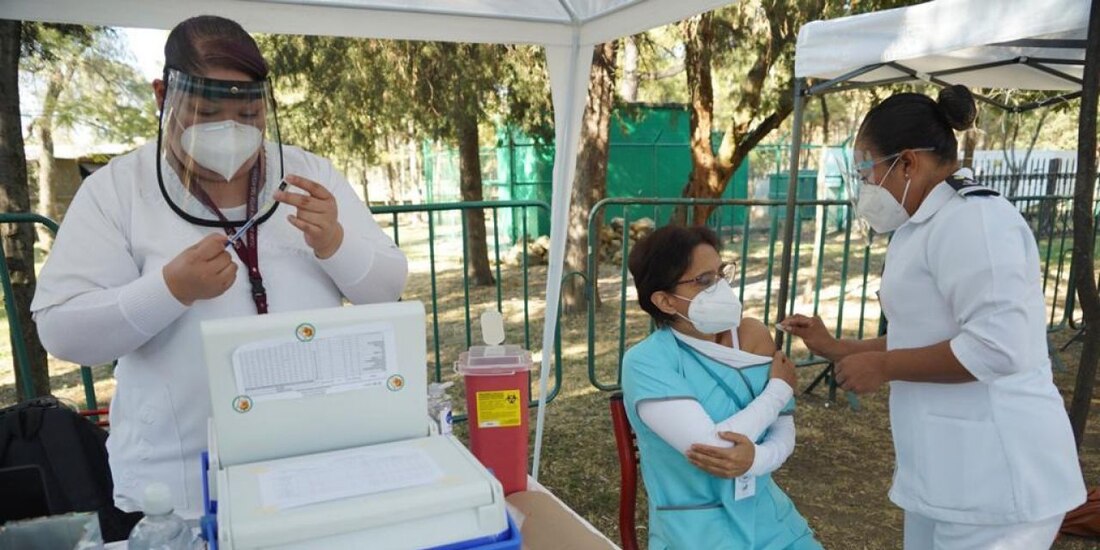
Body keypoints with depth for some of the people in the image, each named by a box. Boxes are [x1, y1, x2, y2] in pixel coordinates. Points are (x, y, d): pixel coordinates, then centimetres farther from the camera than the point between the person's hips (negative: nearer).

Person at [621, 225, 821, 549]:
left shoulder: (753, 336, -1)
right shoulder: (645, 363, -17)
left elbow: (784, 431, -1)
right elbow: (711, 446, -24)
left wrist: (755, 458, -24)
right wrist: (780, 389, -11)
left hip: (767, 515, 5)